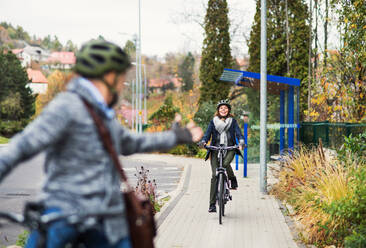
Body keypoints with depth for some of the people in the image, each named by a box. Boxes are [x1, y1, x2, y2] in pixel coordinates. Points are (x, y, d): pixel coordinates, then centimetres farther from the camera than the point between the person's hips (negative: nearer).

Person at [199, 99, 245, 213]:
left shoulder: (232, 121, 11)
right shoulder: (213, 122, 12)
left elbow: (238, 132, 0)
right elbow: (208, 133, 3)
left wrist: (241, 142, -21)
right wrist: (203, 142, -19)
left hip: (229, 149, -1)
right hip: (215, 149, 1)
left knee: (225, 163, -34)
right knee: (215, 175, -9)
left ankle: (233, 179, 0)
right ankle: (212, 204, -5)